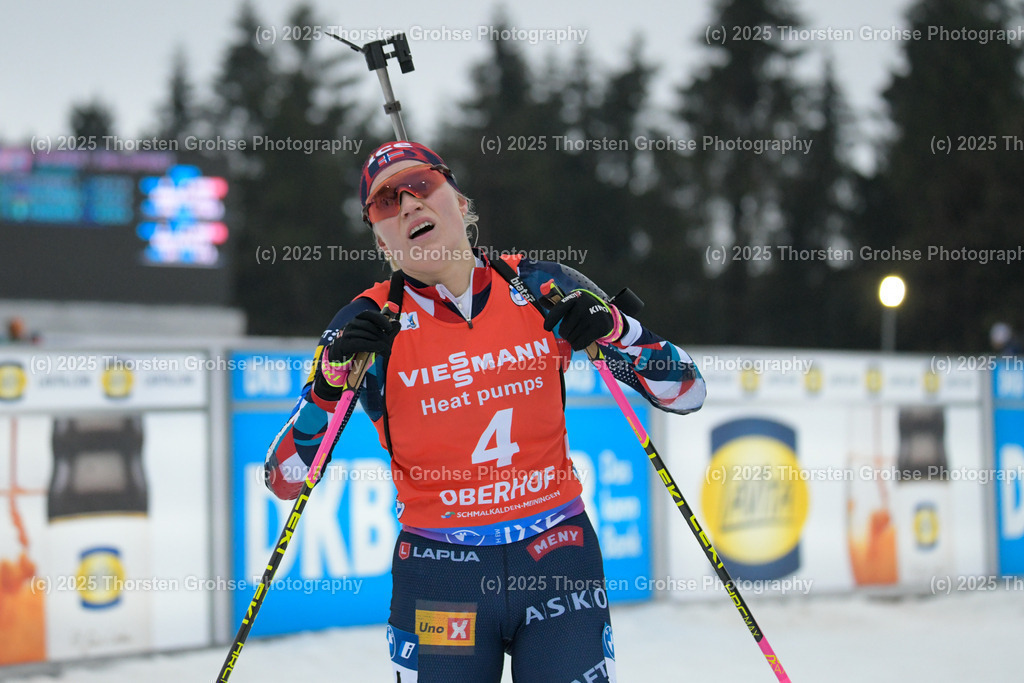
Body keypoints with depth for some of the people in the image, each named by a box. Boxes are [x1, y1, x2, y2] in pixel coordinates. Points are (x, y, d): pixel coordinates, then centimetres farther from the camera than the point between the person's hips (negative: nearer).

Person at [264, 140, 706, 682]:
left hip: (556, 557, 1)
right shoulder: (369, 326, -3)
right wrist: (330, 380, -20)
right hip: (437, 571, -1)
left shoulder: (541, 289, 0)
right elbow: (283, 479, -6)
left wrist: (615, 329, -14)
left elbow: (686, 391, 3)